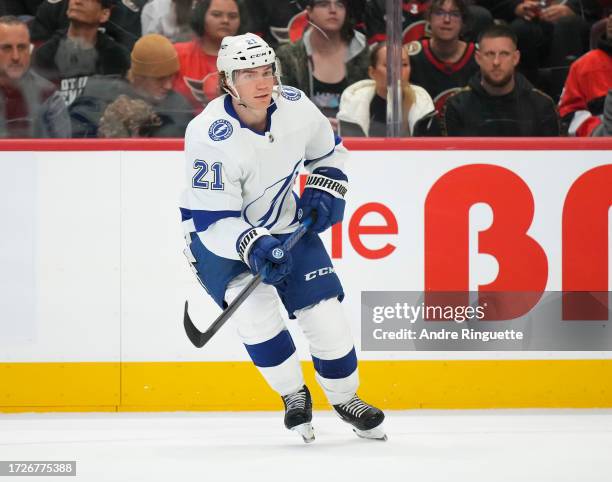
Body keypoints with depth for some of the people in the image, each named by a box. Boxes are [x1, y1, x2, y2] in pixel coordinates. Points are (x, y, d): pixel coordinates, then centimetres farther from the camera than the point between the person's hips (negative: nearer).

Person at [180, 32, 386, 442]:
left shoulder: (295, 105, -14)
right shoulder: (209, 136, -29)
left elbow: (328, 151, 9)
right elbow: (212, 220, -29)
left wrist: (325, 192, -6)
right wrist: (252, 247, -43)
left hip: (286, 225, 4)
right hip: (221, 236, -4)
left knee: (324, 309, -2)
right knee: (254, 309, -25)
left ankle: (345, 398, 23)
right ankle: (294, 396, -1)